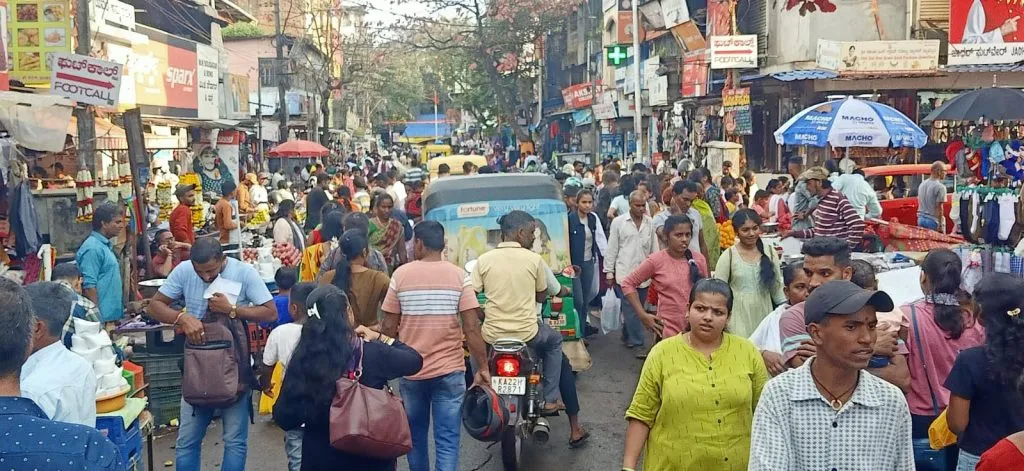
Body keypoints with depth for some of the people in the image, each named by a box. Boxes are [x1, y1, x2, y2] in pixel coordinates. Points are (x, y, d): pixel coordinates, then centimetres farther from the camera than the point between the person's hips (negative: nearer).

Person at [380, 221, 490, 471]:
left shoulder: (401, 274, -2)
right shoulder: (458, 276, -4)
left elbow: (389, 327, 0)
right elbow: (472, 327, -10)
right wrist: (483, 368, -3)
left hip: (410, 370, 2)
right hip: (449, 369, -1)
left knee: (415, 436, 20)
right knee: (447, 441, 1)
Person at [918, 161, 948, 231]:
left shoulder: (922, 185, 12)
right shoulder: (940, 187, -12)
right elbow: (939, 208, -15)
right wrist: (940, 225, -14)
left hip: (921, 219, 8)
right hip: (933, 220, -7)